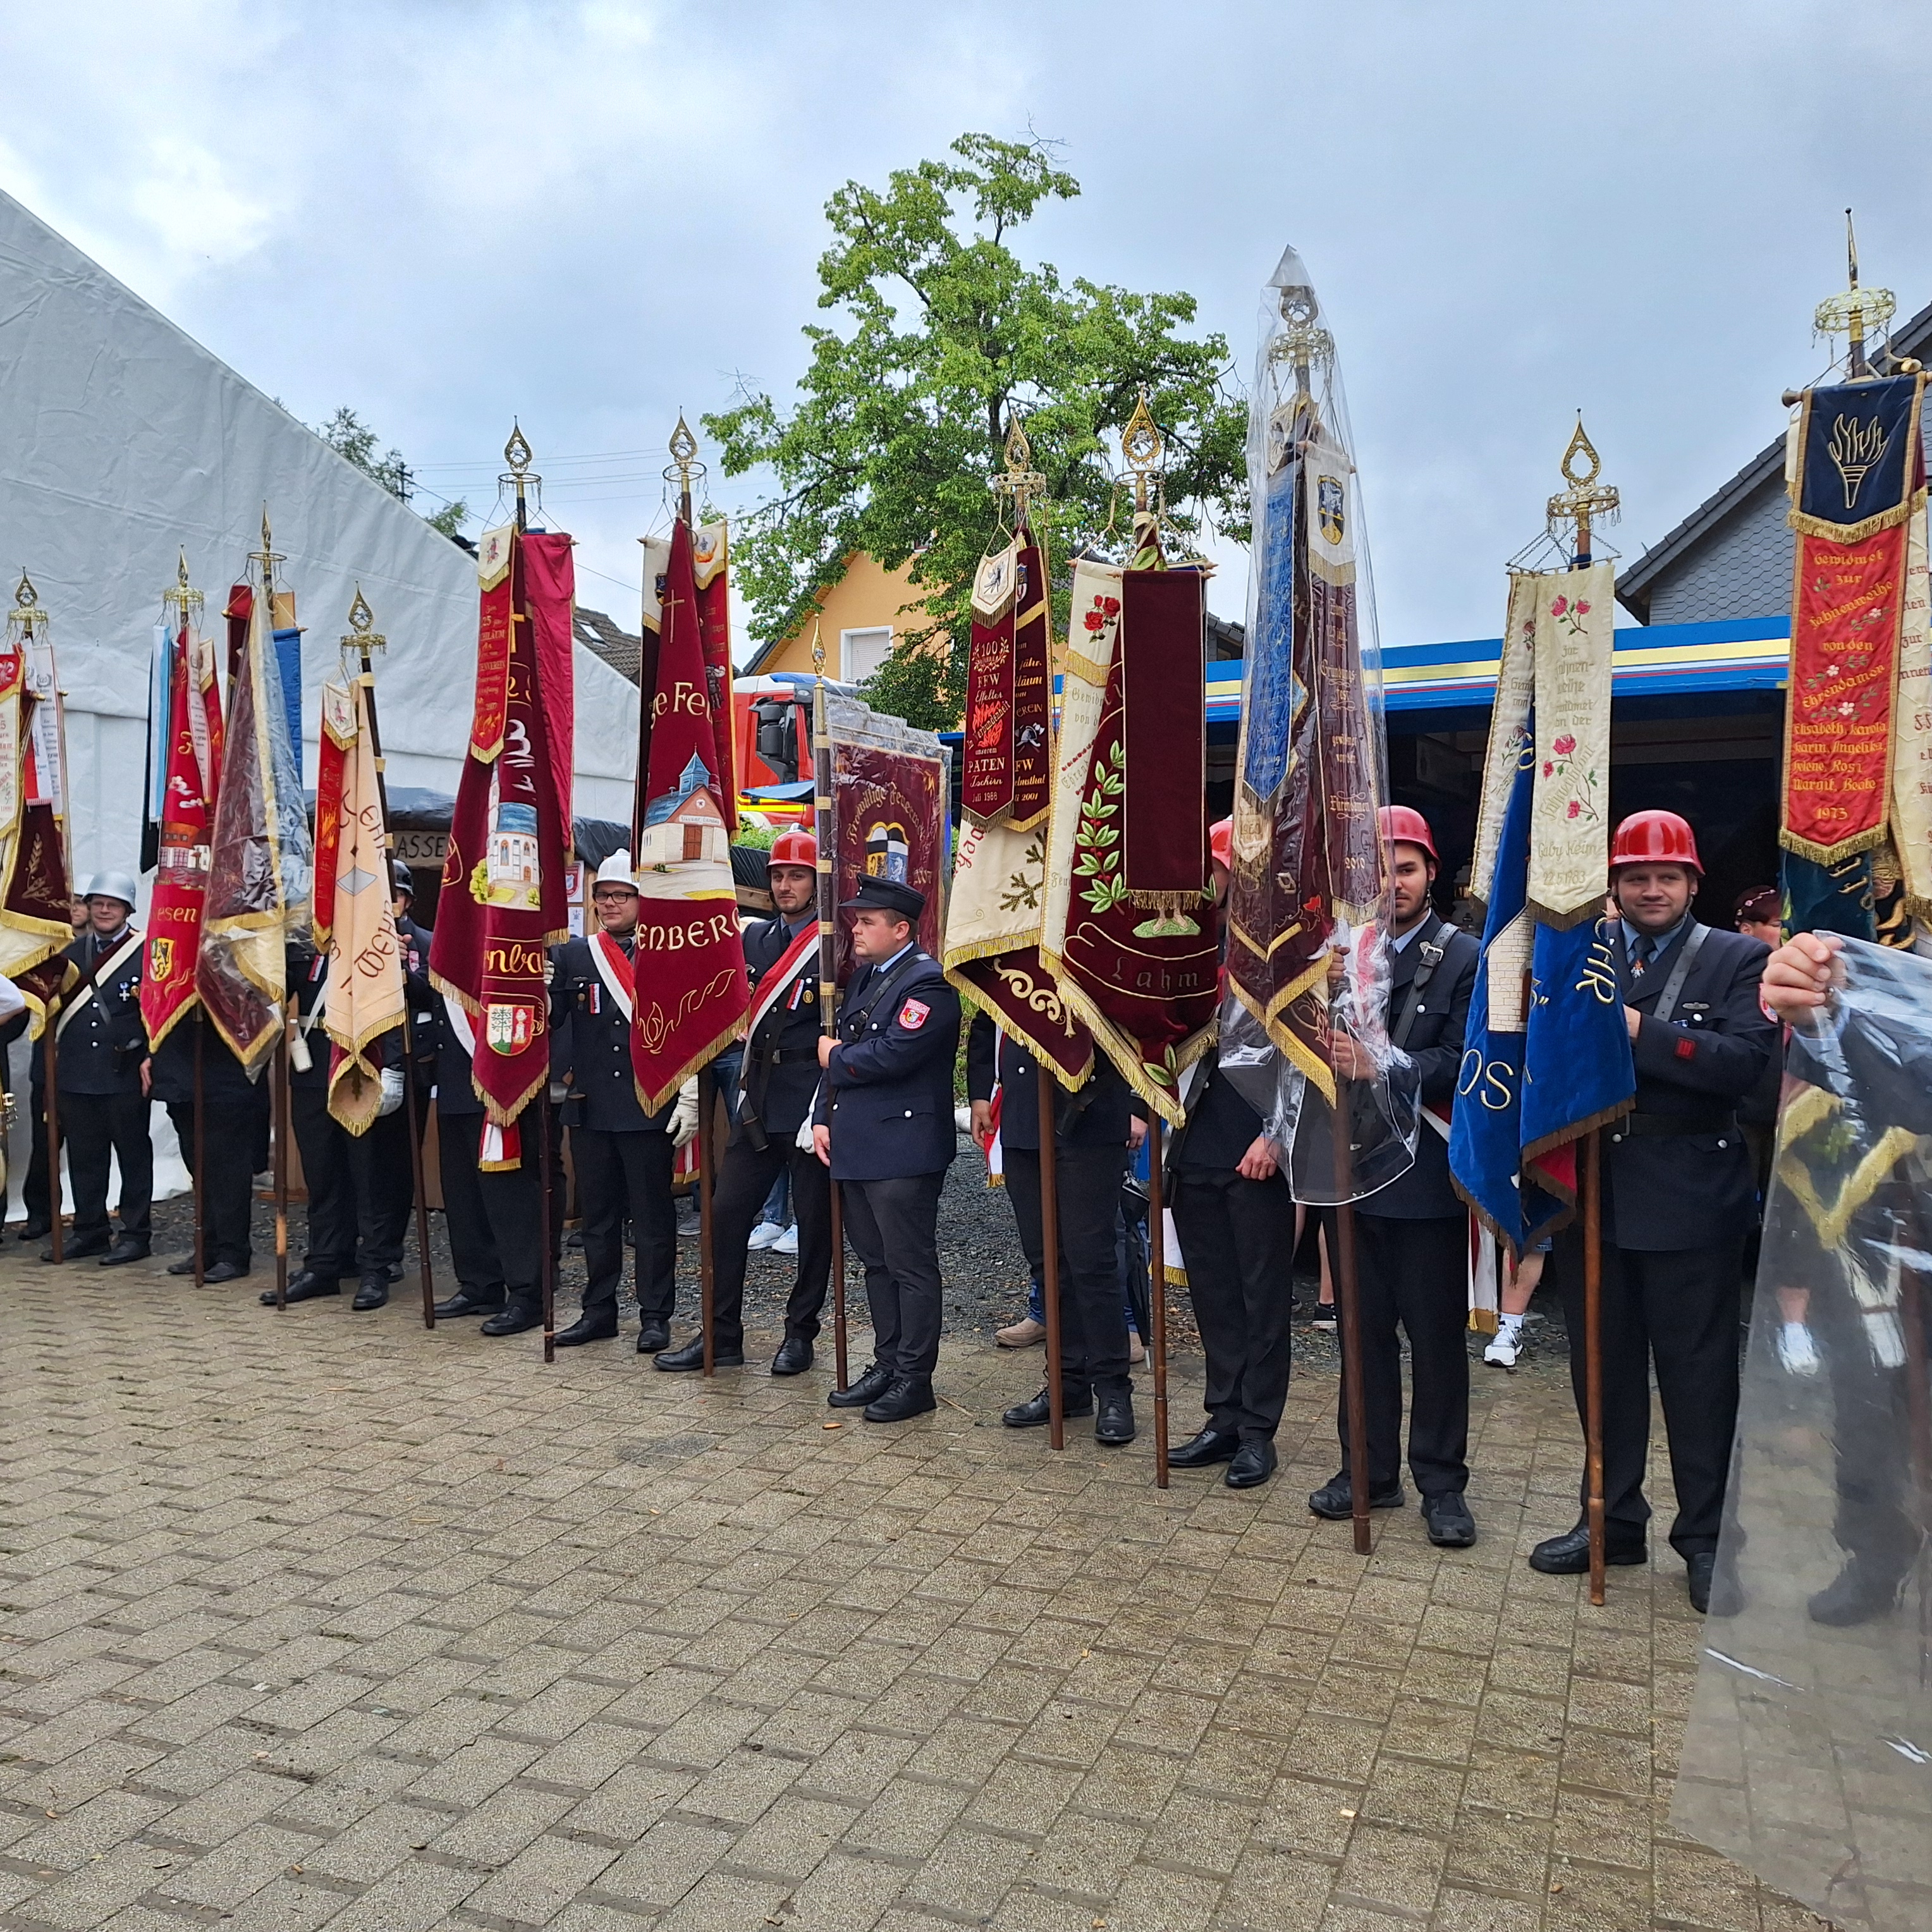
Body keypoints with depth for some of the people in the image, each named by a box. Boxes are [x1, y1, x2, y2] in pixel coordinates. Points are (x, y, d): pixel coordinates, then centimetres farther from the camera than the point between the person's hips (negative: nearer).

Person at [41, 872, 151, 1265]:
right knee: (84, 1157, 10)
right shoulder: (72, 954, 14)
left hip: (125, 1075, -5)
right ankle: (90, 1230, 21)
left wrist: (150, 1058, -13)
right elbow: (59, 1007, 18)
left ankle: (135, 1234, 9)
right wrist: (55, 1061, 11)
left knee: (132, 1155, 2)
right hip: (76, 1075, 5)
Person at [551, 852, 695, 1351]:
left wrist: (689, 1100, -7)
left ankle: (655, 1315, 14)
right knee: (597, 1213, 13)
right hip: (589, 1107, 4)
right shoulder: (572, 955, 9)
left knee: (653, 1215, 4)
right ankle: (599, 1310, 24)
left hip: (649, 1108, -3)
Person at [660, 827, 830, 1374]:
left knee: (814, 1223, 6)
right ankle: (722, 1335, 16)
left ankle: (800, 1333, 21)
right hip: (758, 1106, 6)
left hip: (812, 1109, -5)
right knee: (727, 1212, 5)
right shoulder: (754, 938, 11)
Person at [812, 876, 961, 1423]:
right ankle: (887, 1365, 27)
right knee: (876, 1263, 16)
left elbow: (893, 1053, -24)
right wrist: (823, 1118, 6)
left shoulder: (928, 982, -14)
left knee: (911, 1266, 1)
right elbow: (839, 1049, 16)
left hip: (903, 1149, -9)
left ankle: (914, 1378, 10)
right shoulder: (863, 977, 16)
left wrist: (836, 1058, -7)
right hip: (856, 1146, 9)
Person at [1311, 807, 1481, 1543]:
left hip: (1426, 1174, -4)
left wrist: (1382, 1068, -25)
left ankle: (1441, 1482, 21)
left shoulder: (1465, 958, -4)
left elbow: (1461, 1062, -13)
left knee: (1437, 1334, 7)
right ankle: (1370, 1470, 27)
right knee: (1363, 1328, 14)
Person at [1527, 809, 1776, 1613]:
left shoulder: (1738, 960, 0)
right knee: (1603, 1367, 14)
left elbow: (1745, 1062, -15)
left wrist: (1639, 1032, -23)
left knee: (1698, 1373, 8)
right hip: (1590, 1192, 3)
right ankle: (1612, 1519, 31)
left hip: (1688, 1200, -3)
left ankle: (1707, 1537, 24)